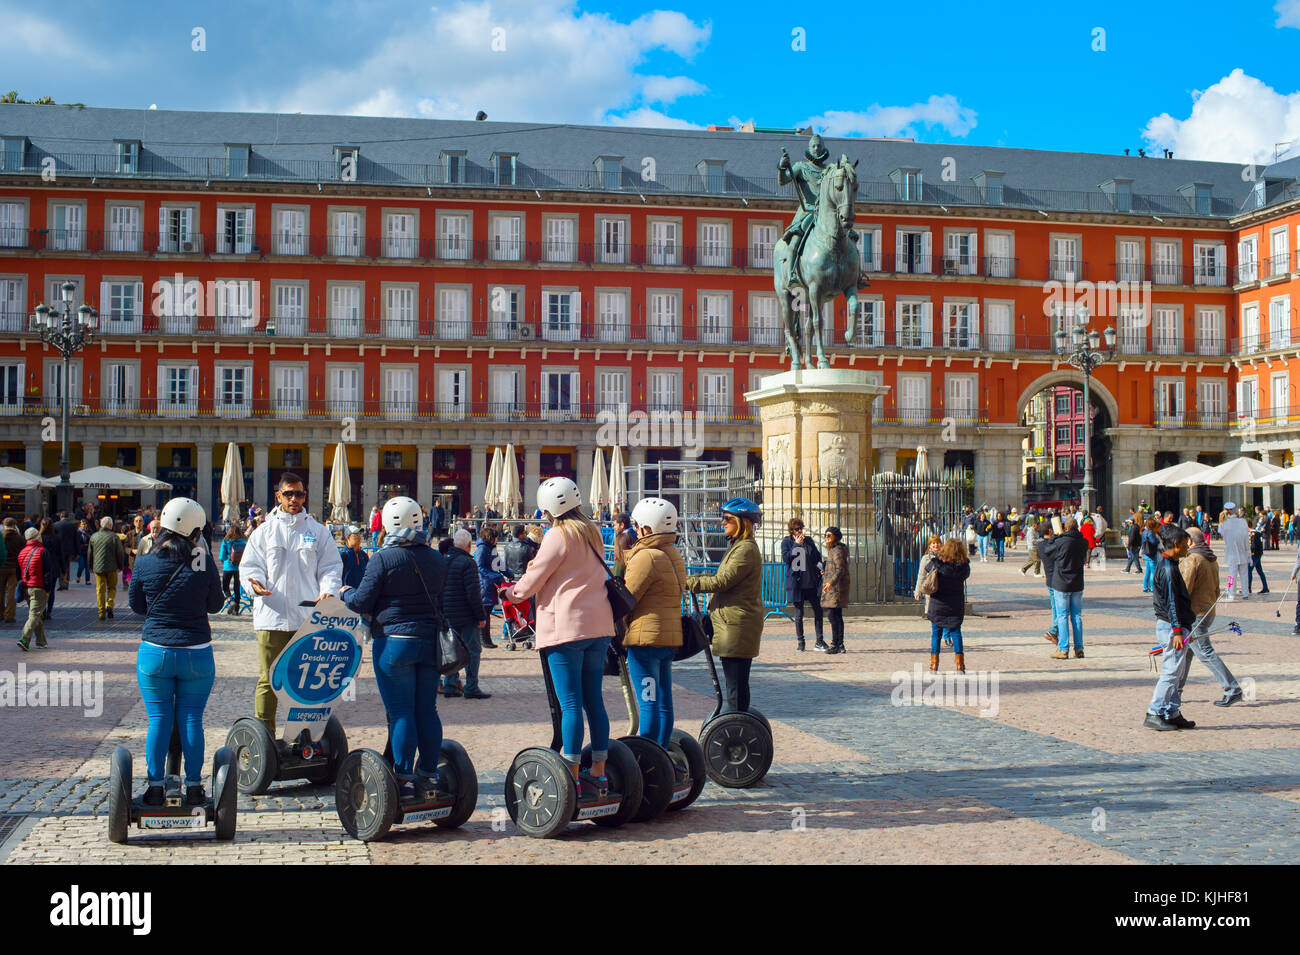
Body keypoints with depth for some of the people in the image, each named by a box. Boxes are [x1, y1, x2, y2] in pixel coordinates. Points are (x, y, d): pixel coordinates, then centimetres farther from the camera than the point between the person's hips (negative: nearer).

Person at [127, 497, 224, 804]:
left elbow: (135, 604, 8)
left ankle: (155, 787, 12)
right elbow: (215, 605, 4)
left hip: (154, 652, 0)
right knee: (191, 720, 8)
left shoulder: (144, 563, -6)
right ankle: (193, 787, 13)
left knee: (158, 719, 9)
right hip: (196, 655, 0)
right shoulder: (205, 563, -9)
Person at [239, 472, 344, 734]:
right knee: (268, 678, 1)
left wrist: (328, 590, -10)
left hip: (308, 617, 1)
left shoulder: (318, 531, 11)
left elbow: (331, 566, 9)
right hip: (271, 617, 0)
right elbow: (250, 566, 7)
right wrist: (255, 583, -15)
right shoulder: (264, 532, 10)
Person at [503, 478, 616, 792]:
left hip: (566, 627, -7)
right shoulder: (593, 533, 14)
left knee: (570, 704, -5)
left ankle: (572, 777, -3)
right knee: (594, 700, 11)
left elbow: (534, 580, -5)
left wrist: (513, 592, 15)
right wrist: (538, 566, 24)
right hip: (599, 625, 8)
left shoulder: (559, 535, -9)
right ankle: (599, 773, 14)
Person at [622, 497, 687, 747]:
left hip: (645, 635, -9)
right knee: (663, 702, 12)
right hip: (670, 635, 9)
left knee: (648, 703, -6)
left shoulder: (647, 557, -14)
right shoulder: (674, 555, 15)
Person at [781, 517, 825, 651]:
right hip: (796, 584, -3)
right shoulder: (786, 542, 1)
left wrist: (820, 567, 1)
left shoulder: (808, 540, 11)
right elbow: (785, 558, -13)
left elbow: (817, 556, 17)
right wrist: (797, 544, -14)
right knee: (799, 614, 3)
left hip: (812, 583, 4)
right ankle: (799, 641, 15)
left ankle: (819, 642, 10)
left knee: (818, 611, 3)